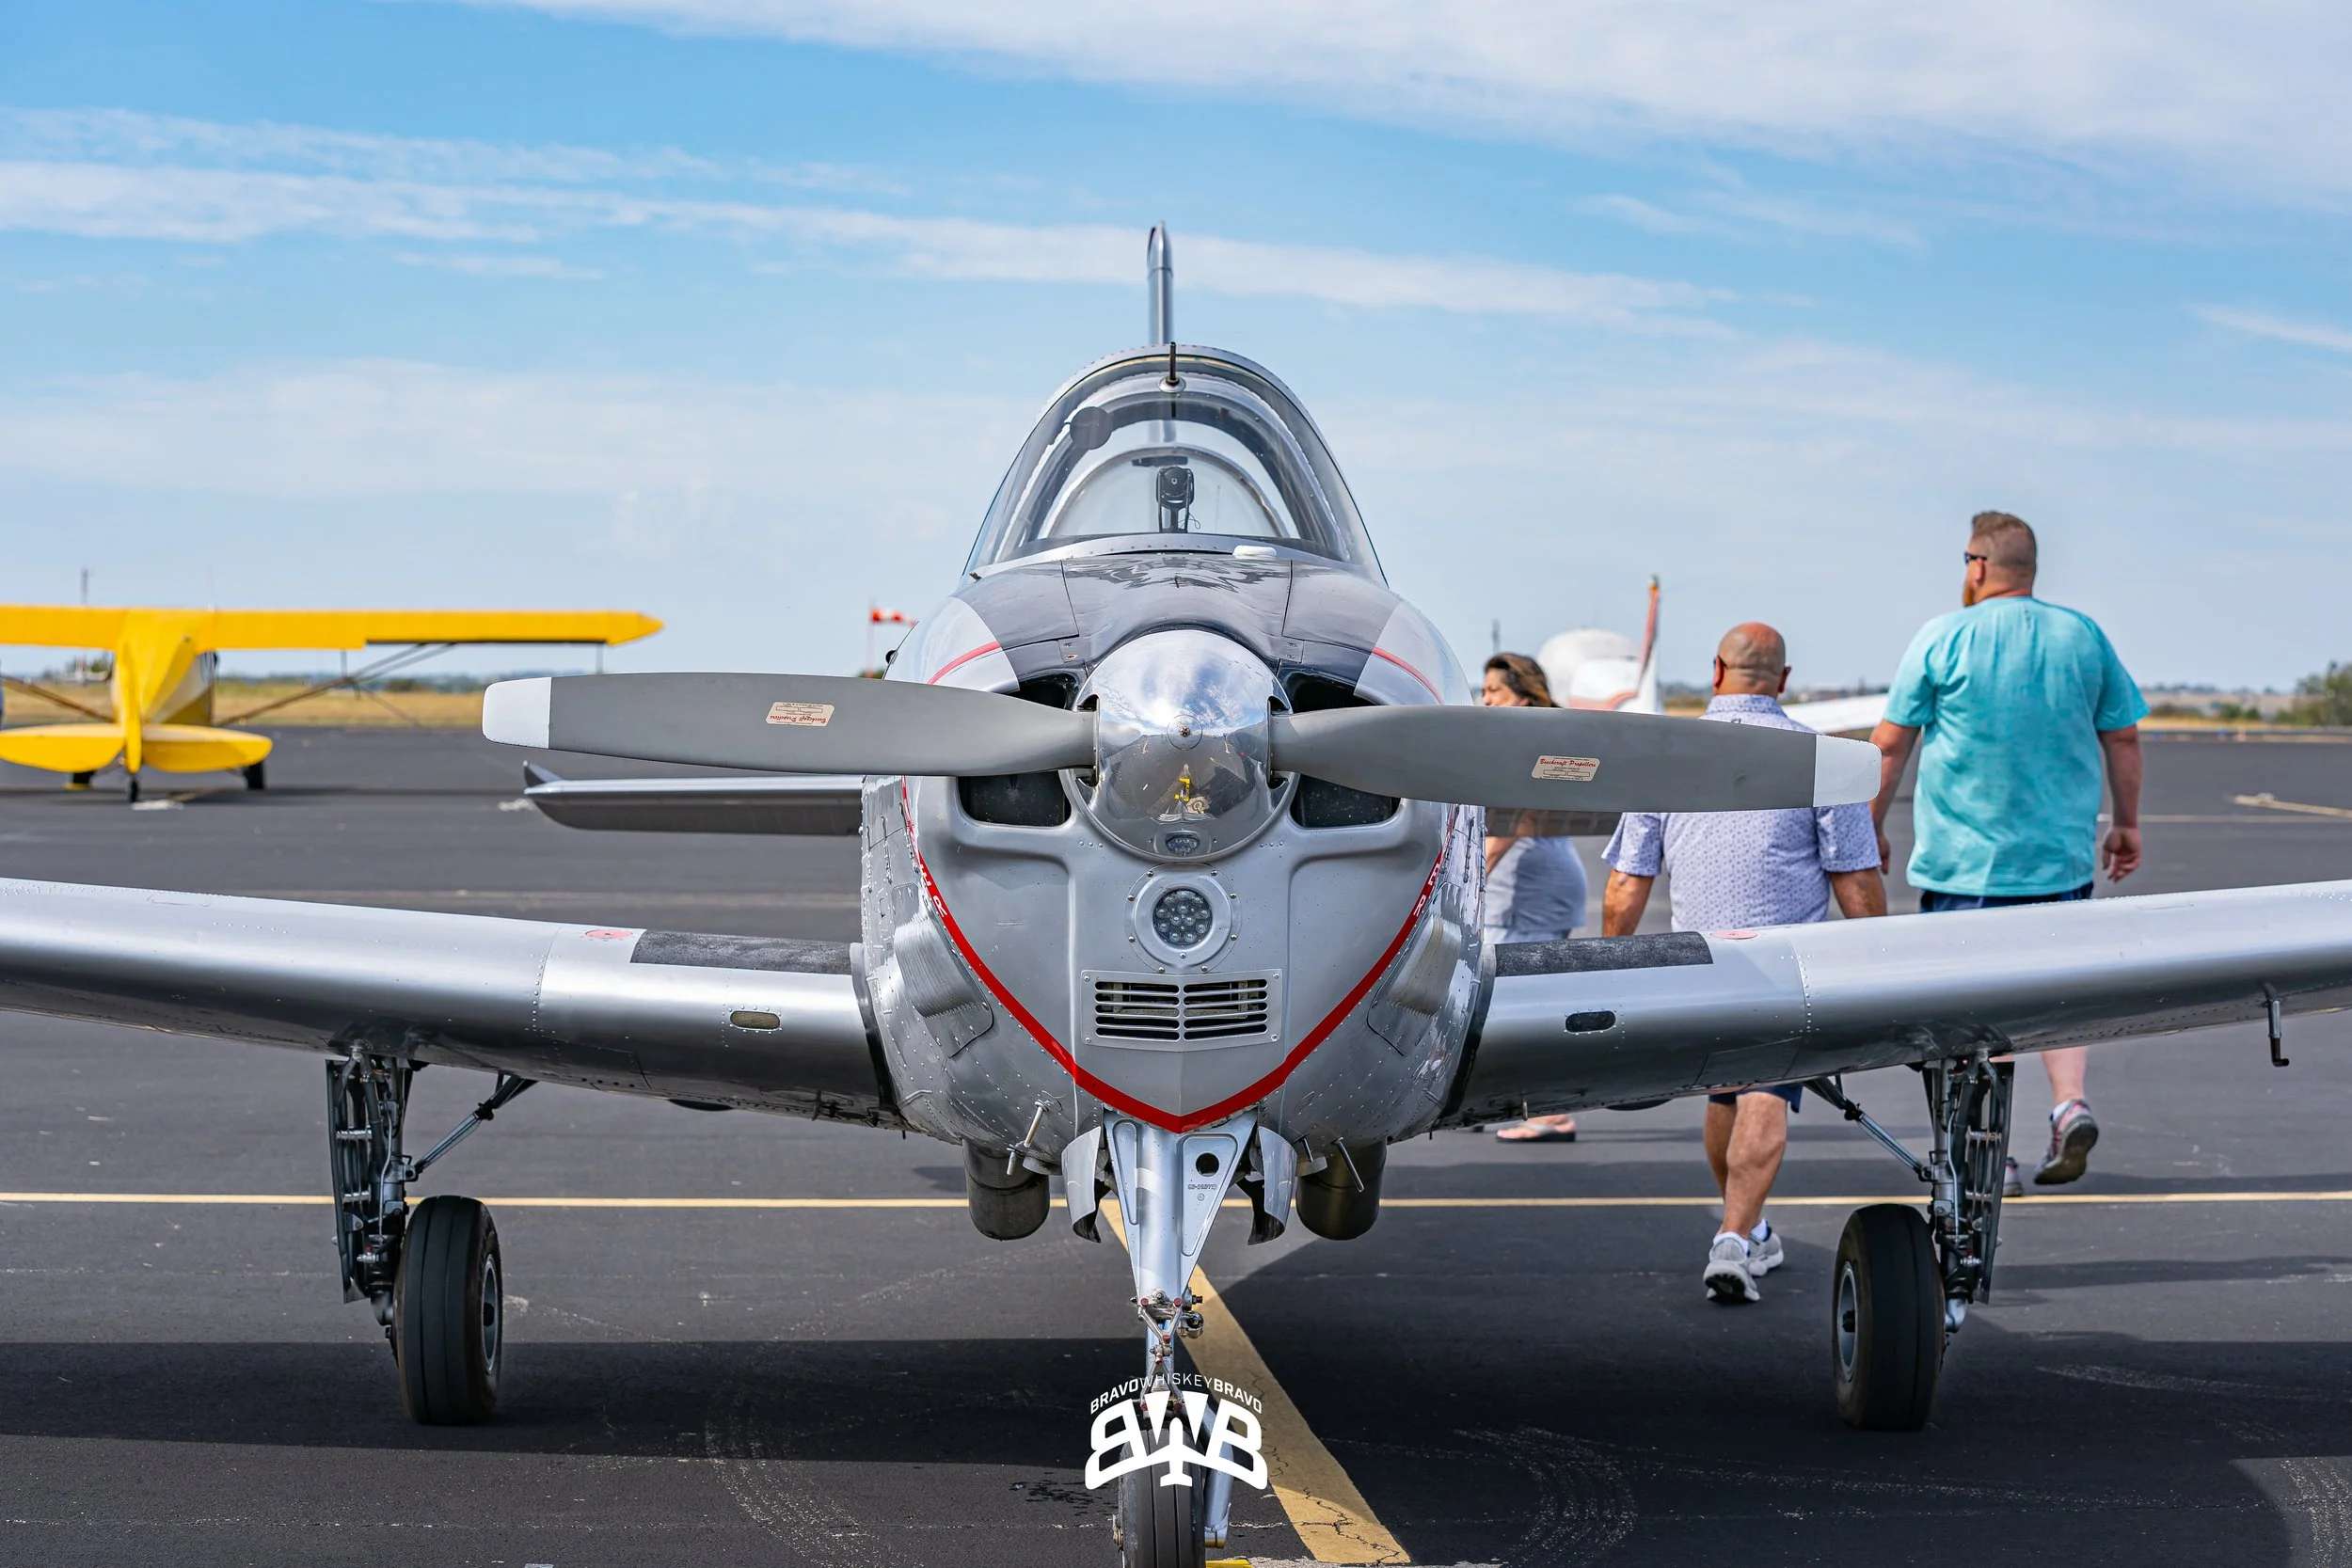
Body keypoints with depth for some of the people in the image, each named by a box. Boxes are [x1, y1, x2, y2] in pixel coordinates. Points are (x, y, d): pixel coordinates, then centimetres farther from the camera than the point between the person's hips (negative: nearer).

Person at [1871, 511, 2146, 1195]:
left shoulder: (1943, 638, -5)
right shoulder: (2083, 636, 5)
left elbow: (1891, 742, -3)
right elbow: (2123, 736, 11)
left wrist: (1870, 825, 7)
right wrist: (2126, 824, 21)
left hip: (1964, 857, -3)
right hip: (2062, 855, 3)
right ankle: (2070, 1102, -6)